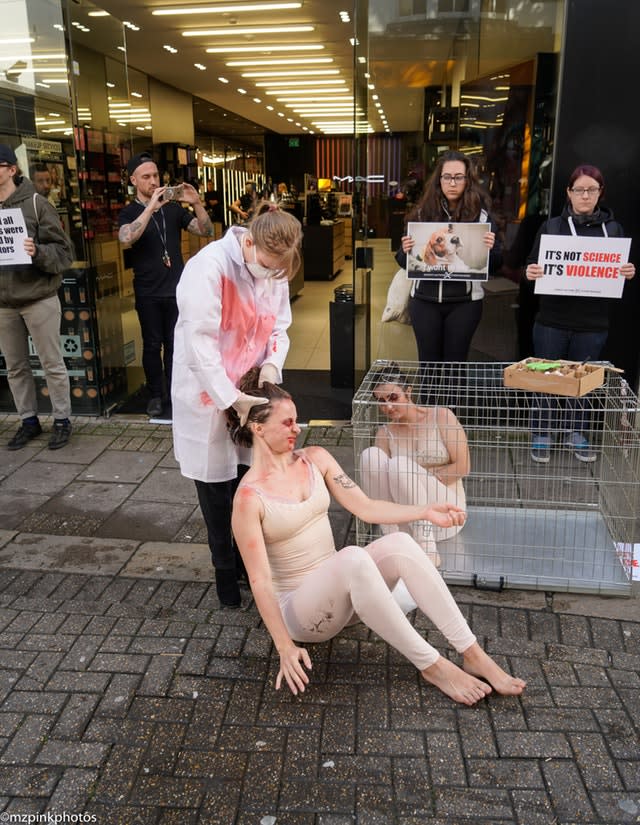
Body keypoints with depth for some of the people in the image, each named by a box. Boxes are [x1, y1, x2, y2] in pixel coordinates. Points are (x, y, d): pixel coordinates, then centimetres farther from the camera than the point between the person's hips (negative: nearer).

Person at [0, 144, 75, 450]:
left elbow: (64, 252, -8)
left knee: (52, 364, 3)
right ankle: (29, 420, 25)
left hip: (38, 299, -5)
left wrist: (38, 252, -25)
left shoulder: (35, 203, -5)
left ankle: (62, 420, 15)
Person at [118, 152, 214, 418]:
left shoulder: (174, 208, 7)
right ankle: (156, 394, 17)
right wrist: (151, 207, -27)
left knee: (175, 344, 6)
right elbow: (126, 239, -22)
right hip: (148, 293, -1)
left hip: (177, 289, 2)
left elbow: (206, 231, -1)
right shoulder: (129, 212, 0)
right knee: (152, 345, 5)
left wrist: (197, 204, -18)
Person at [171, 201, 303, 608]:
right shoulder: (208, 268, -23)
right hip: (209, 393, -5)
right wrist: (232, 399, -28)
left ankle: (248, 559, 33)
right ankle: (225, 571, 28)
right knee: (216, 485, 8)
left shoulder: (276, 271, -3)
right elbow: (200, 344, -25)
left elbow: (279, 325, 5)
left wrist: (272, 363, -15)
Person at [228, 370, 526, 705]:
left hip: (341, 593, 6)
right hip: (296, 607, -5)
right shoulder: (249, 497, -15)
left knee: (398, 543, -25)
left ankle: (473, 655, -22)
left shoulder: (315, 459, 3)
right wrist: (285, 647, -20)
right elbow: (260, 580, -16)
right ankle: (432, 666, -25)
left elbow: (365, 507, 1)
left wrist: (426, 510, -10)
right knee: (353, 558, -37)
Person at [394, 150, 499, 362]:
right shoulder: (422, 212, 2)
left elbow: (493, 265, 0)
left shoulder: (481, 214, -1)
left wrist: (489, 249, -20)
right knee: (427, 362, 10)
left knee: (455, 362, 8)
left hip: (465, 301, -1)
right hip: (424, 300, 1)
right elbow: (406, 263, 6)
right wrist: (405, 251, -15)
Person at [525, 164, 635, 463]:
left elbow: (621, 271, 13)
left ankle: (576, 434, 29)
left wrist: (628, 273, -10)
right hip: (552, 320, -1)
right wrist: (530, 271, -19)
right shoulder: (551, 226, 4)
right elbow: (533, 265, 4)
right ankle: (541, 436, 20)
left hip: (593, 324, 1)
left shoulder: (613, 229, 8)